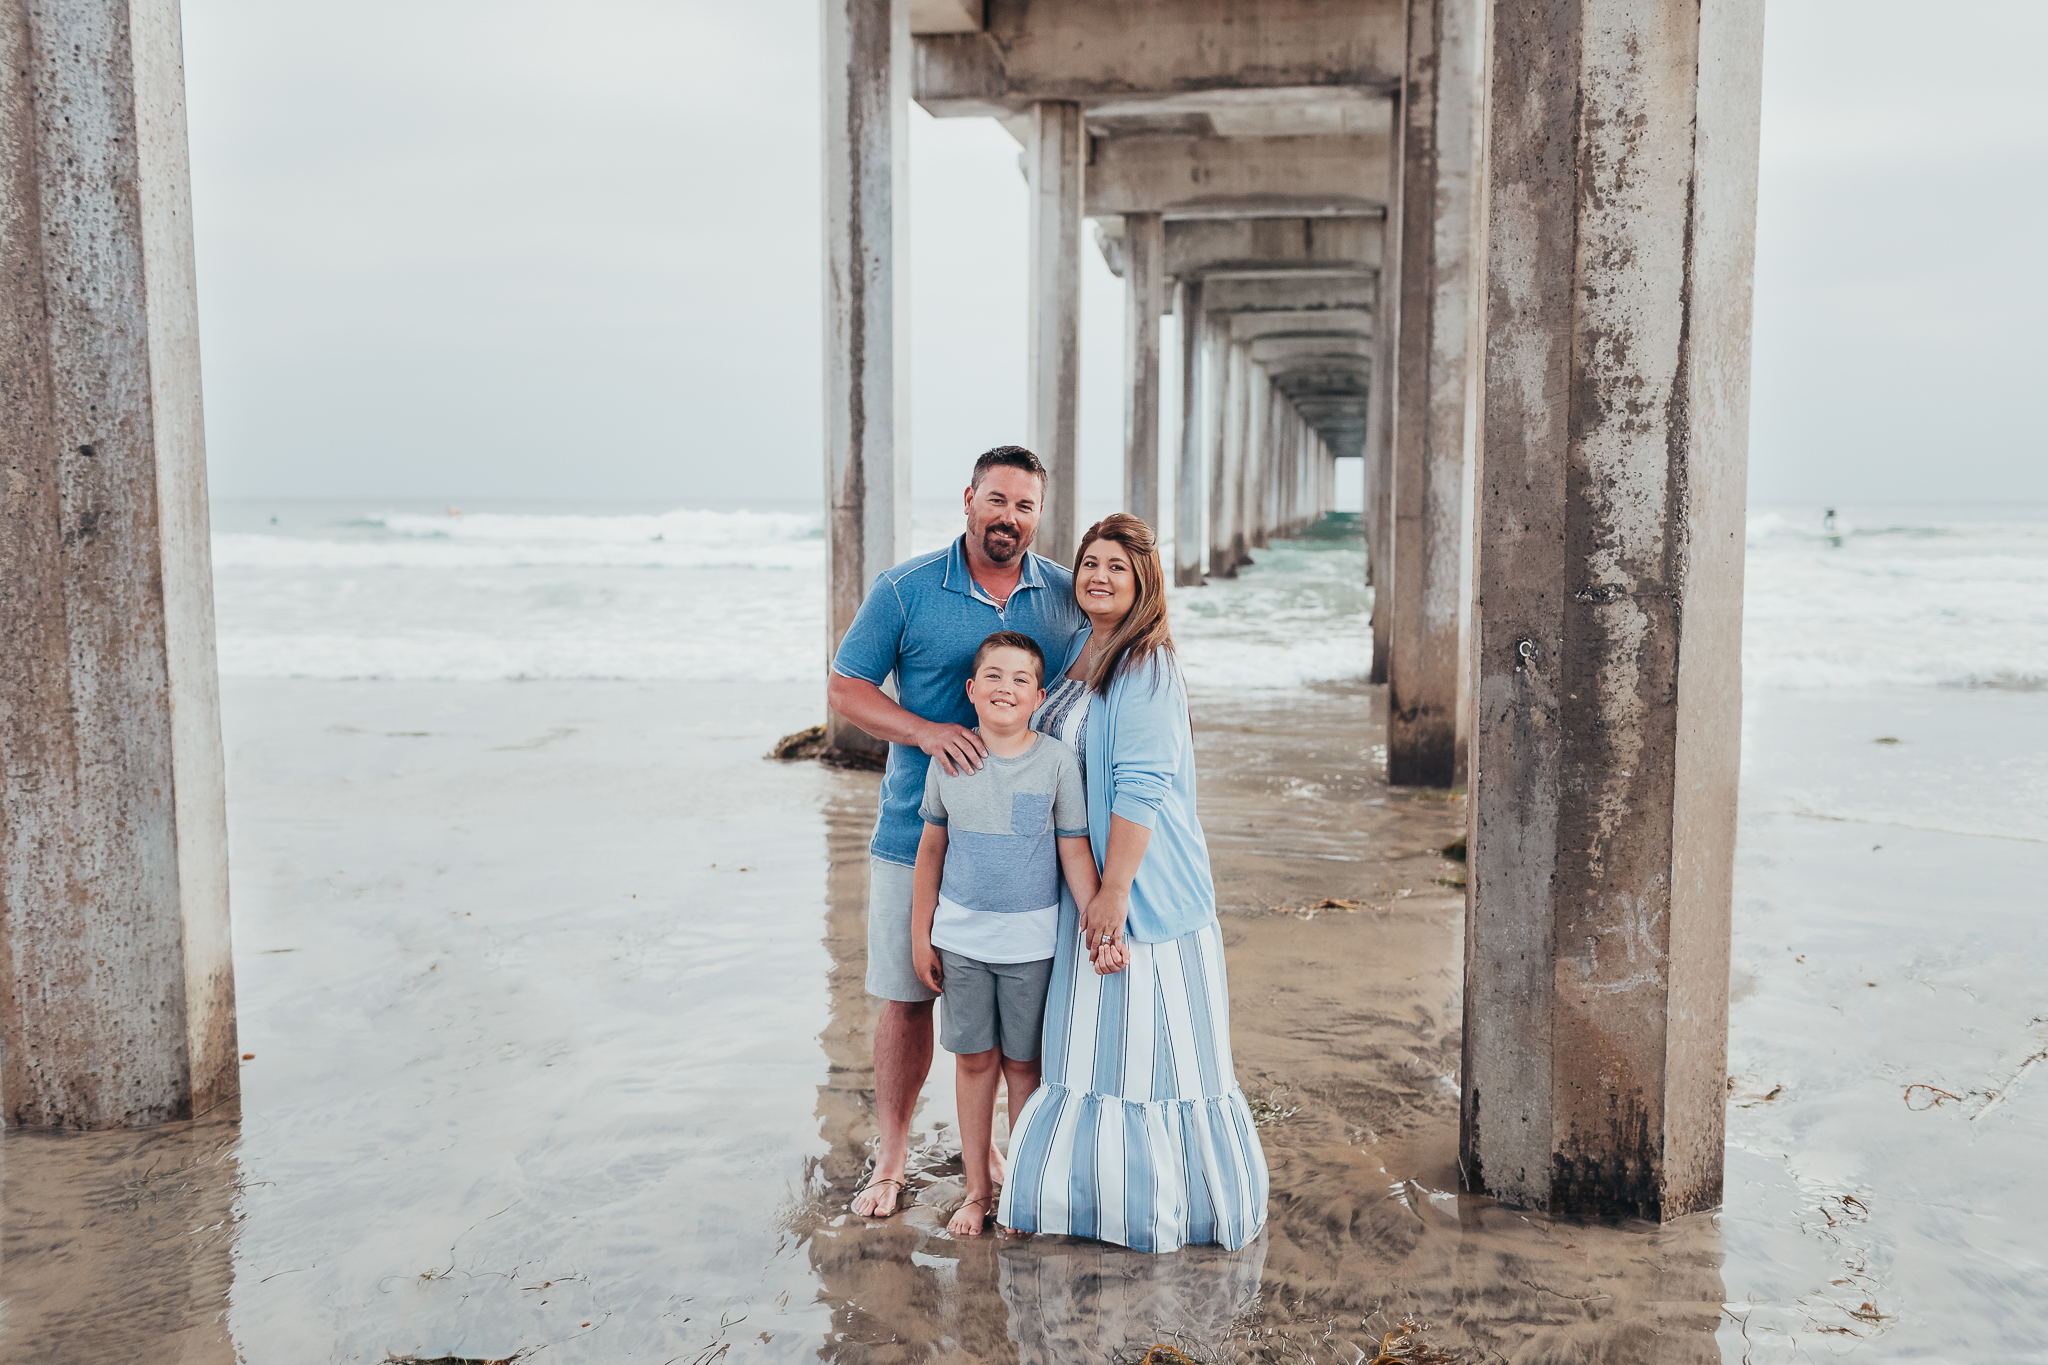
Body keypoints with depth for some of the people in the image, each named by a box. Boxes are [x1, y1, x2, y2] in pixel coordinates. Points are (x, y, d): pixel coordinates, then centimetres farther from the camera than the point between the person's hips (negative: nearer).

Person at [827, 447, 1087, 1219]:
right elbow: (844, 688, -2)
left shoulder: (1067, 597, 5)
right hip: (918, 833, -2)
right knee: (906, 999, 5)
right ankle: (890, 1157, 23)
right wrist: (926, 731, -18)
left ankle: (986, 1145, 28)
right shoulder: (904, 591, -3)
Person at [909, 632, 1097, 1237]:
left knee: (1024, 1063, 8)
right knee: (973, 1059, 10)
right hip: (960, 939, 2)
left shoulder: (1057, 762, -8)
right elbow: (931, 848, 7)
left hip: (1031, 942, -2)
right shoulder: (949, 759, -2)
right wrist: (920, 935, 7)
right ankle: (977, 1187, 24)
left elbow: (1075, 853, -4)